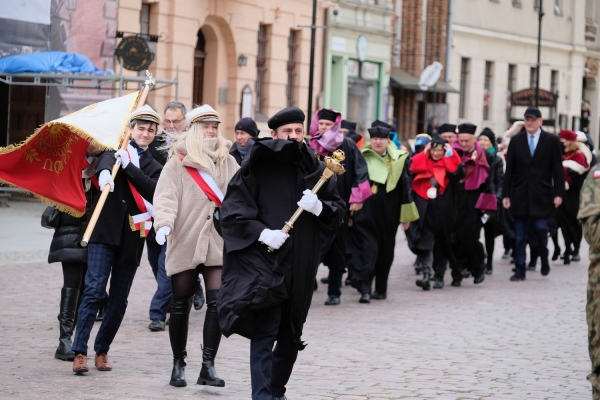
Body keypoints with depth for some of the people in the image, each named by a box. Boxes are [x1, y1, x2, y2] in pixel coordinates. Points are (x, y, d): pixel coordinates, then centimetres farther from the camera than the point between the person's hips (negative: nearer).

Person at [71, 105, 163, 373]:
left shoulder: (153, 167, 17)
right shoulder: (114, 151, 8)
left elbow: (153, 191, -4)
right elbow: (105, 161, -17)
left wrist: (128, 166, -16)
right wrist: (105, 173, -41)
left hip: (132, 236, 4)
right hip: (105, 230, -4)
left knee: (119, 299, 6)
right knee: (94, 290, -13)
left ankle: (102, 351, 18)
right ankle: (79, 352, -13)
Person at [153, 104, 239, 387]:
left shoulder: (228, 162, 10)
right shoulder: (177, 163, -2)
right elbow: (166, 197, -11)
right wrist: (163, 223, -27)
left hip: (219, 244, 2)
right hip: (185, 244, -2)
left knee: (217, 302, -10)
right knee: (181, 305, 7)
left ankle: (208, 365, -6)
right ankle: (178, 364, 19)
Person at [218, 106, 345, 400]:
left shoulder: (314, 169, 8)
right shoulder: (258, 166, -3)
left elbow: (339, 211, 10)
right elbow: (232, 210, -6)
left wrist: (320, 207, -11)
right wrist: (261, 232, -18)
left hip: (300, 267, 5)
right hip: (264, 262, -5)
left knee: (291, 335, 14)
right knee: (264, 334, -12)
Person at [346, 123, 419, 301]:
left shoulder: (399, 160, 1)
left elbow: (405, 187, 4)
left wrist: (406, 215, 3)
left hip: (388, 215, 2)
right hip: (365, 213, -2)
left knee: (385, 250, 11)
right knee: (366, 248, -9)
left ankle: (381, 288, 24)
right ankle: (365, 289, -14)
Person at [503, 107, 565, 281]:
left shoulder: (552, 141, 2)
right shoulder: (516, 141, 7)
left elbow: (558, 169, 1)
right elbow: (509, 170, 6)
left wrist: (558, 193, -6)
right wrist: (506, 194, 2)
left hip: (541, 195, -2)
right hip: (520, 194, 2)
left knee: (540, 228, -7)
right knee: (519, 235, 2)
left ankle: (544, 260, 21)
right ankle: (519, 270, 8)